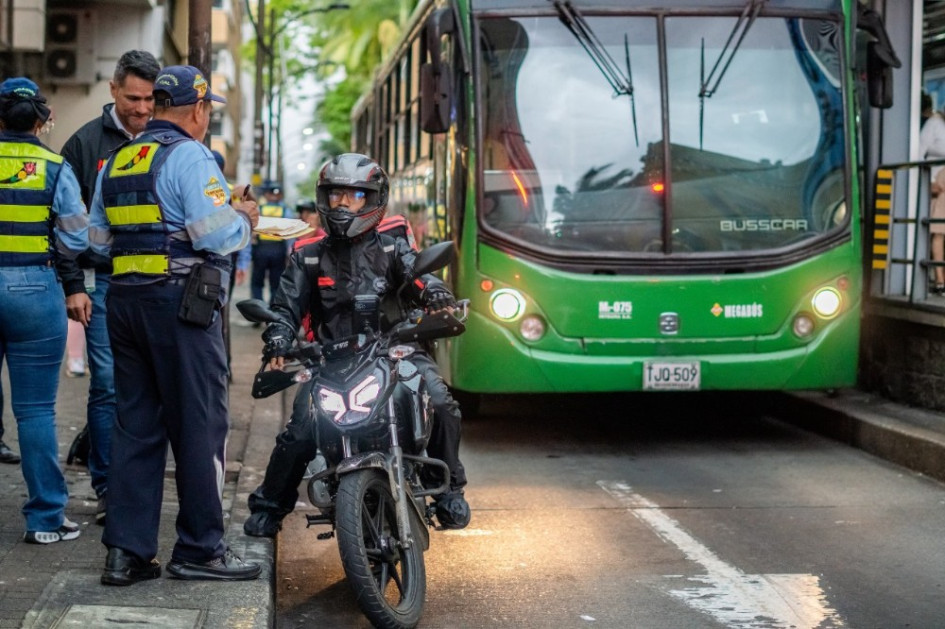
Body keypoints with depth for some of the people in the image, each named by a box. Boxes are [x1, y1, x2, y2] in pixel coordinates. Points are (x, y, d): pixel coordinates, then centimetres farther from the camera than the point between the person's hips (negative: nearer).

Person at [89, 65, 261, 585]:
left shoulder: (114, 163, 16)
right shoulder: (190, 156, -9)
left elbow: (99, 239, 17)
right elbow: (216, 235, -17)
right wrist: (244, 218, 3)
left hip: (124, 299, 8)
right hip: (181, 303, -8)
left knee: (135, 425, 9)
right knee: (200, 425, 0)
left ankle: (126, 552, 9)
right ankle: (200, 548, 5)